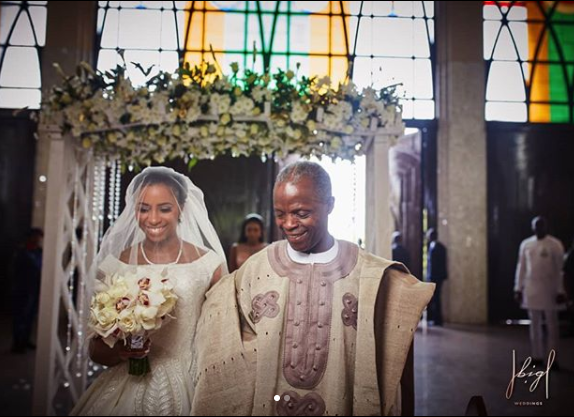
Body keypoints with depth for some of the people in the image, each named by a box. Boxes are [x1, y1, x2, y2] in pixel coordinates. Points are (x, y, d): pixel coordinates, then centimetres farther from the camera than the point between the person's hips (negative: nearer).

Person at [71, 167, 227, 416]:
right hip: (129, 389, 1)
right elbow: (96, 349, 2)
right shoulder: (115, 266, -5)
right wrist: (119, 351, -18)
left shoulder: (209, 264, -7)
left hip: (189, 388, 0)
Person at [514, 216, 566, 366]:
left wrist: (560, 291, -9)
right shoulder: (526, 244, 7)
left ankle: (553, 358, 8)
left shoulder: (555, 245, -5)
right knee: (535, 325, 10)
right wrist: (518, 289, 8)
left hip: (549, 288, -4)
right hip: (531, 288, 4)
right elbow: (521, 267, 10)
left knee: (551, 325, 2)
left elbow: (559, 269, -5)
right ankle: (537, 356, 18)